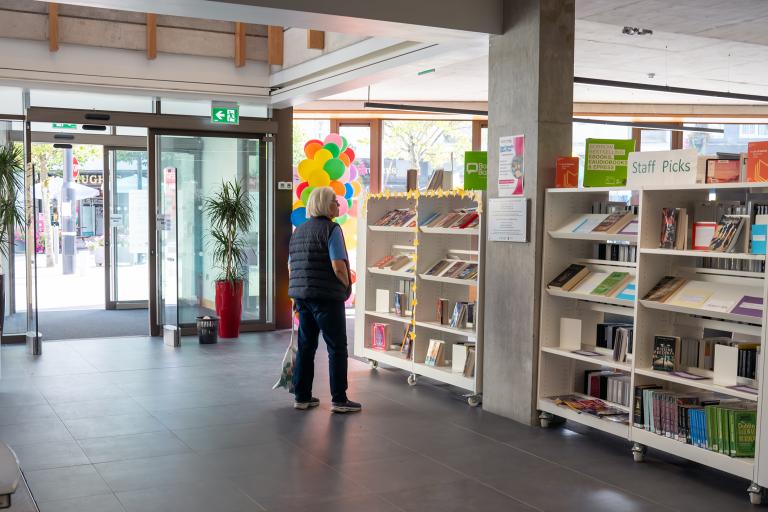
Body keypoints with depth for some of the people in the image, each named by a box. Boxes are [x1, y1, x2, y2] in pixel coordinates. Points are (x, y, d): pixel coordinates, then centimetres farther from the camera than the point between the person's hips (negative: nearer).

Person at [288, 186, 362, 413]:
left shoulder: (298, 231, 13)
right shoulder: (331, 229, -12)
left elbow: (291, 267, 16)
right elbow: (338, 267, -19)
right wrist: (346, 286, -2)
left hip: (301, 295, 8)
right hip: (327, 297, -8)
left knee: (305, 346, 12)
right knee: (337, 348, 1)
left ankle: (302, 397, 17)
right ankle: (339, 399, 3)